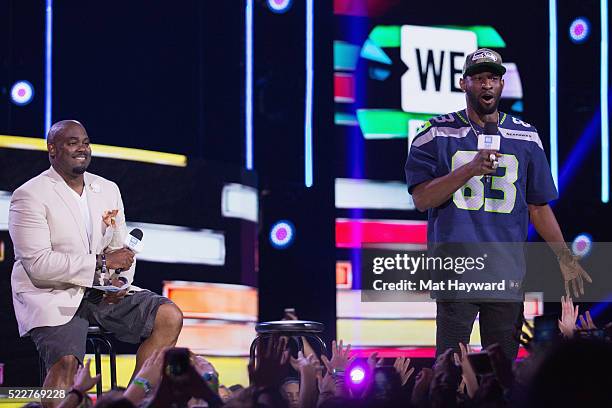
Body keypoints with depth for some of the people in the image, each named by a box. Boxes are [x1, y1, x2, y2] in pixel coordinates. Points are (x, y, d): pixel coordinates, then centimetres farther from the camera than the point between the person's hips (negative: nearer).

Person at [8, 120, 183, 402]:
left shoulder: (108, 190, 14)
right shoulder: (29, 196, -8)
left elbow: (124, 249, 16)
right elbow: (38, 265, -17)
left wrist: (121, 279, -8)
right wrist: (102, 262, -19)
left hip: (103, 293, 6)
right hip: (51, 296, -6)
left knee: (169, 317, -11)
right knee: (67, 362, -32)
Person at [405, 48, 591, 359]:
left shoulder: (526, 138, 12)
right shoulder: (437, 134, 4)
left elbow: (538, 206, 16)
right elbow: (421, 199, -4)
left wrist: (565, 259, 9)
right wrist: (470, 169, -16)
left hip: (508, 272, 3)